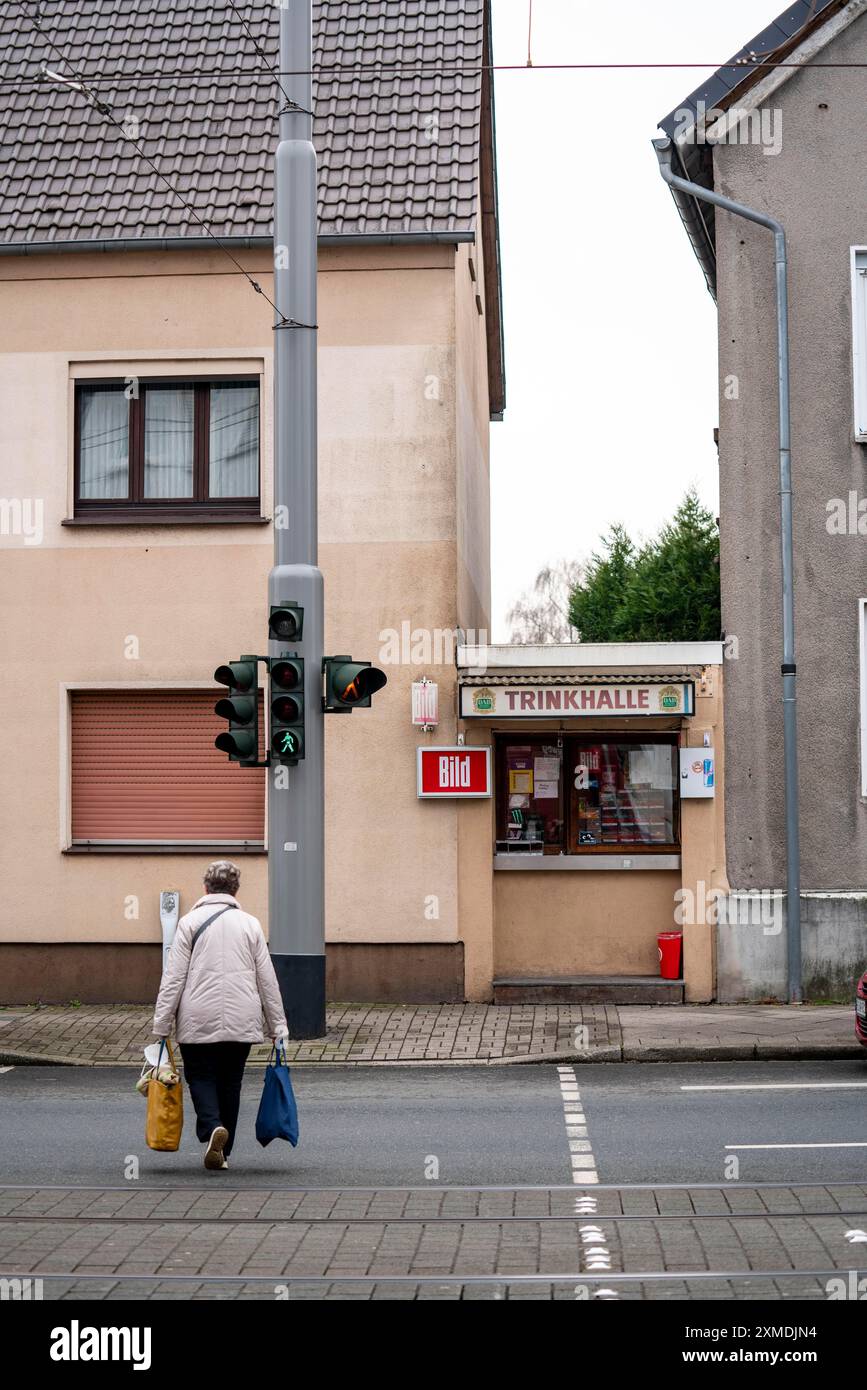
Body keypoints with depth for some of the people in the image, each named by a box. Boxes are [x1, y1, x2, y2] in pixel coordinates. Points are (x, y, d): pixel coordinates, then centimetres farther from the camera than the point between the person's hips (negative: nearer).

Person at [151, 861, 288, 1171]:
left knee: (200, 1075, 8)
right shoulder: (250, 924, 6)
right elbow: (267, 979, 7)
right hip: (242, 1022, 2)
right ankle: (222, 1152, 15)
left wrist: (161, 1025, -1)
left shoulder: (190, 922, -1)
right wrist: (278, 1026, 13)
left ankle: (211, 1126, -18)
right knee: (231, 1082, 12)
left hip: (199, 1021, -2)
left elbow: (174, 977, -5)